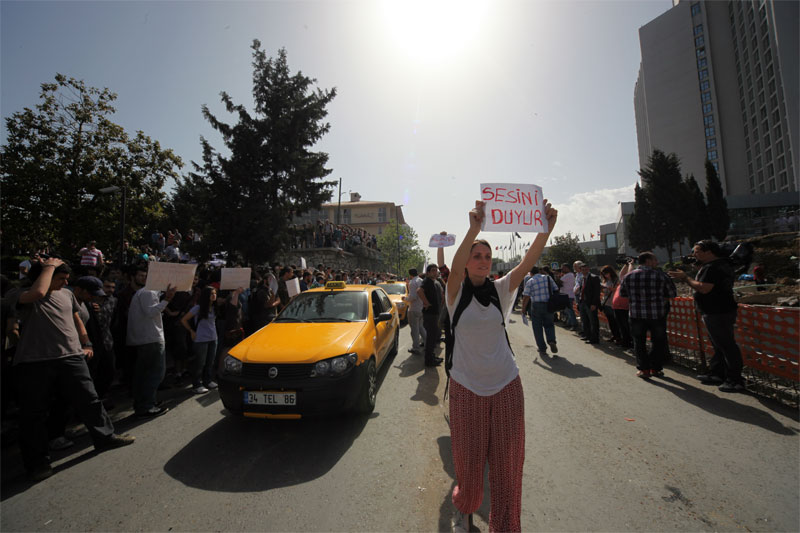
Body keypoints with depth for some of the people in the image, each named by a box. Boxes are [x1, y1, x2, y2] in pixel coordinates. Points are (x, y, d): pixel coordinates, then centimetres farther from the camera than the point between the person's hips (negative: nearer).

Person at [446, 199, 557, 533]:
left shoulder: (501, 289, 0)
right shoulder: (457, 293, -7)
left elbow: (528, 261, -15)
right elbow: (455, 268, -29)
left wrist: (546, 228, -31)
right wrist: (474, 228, -44)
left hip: (506, 385, 2)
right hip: (467, 386, -2)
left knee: (507, 461, 11)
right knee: (468, 459, 13)